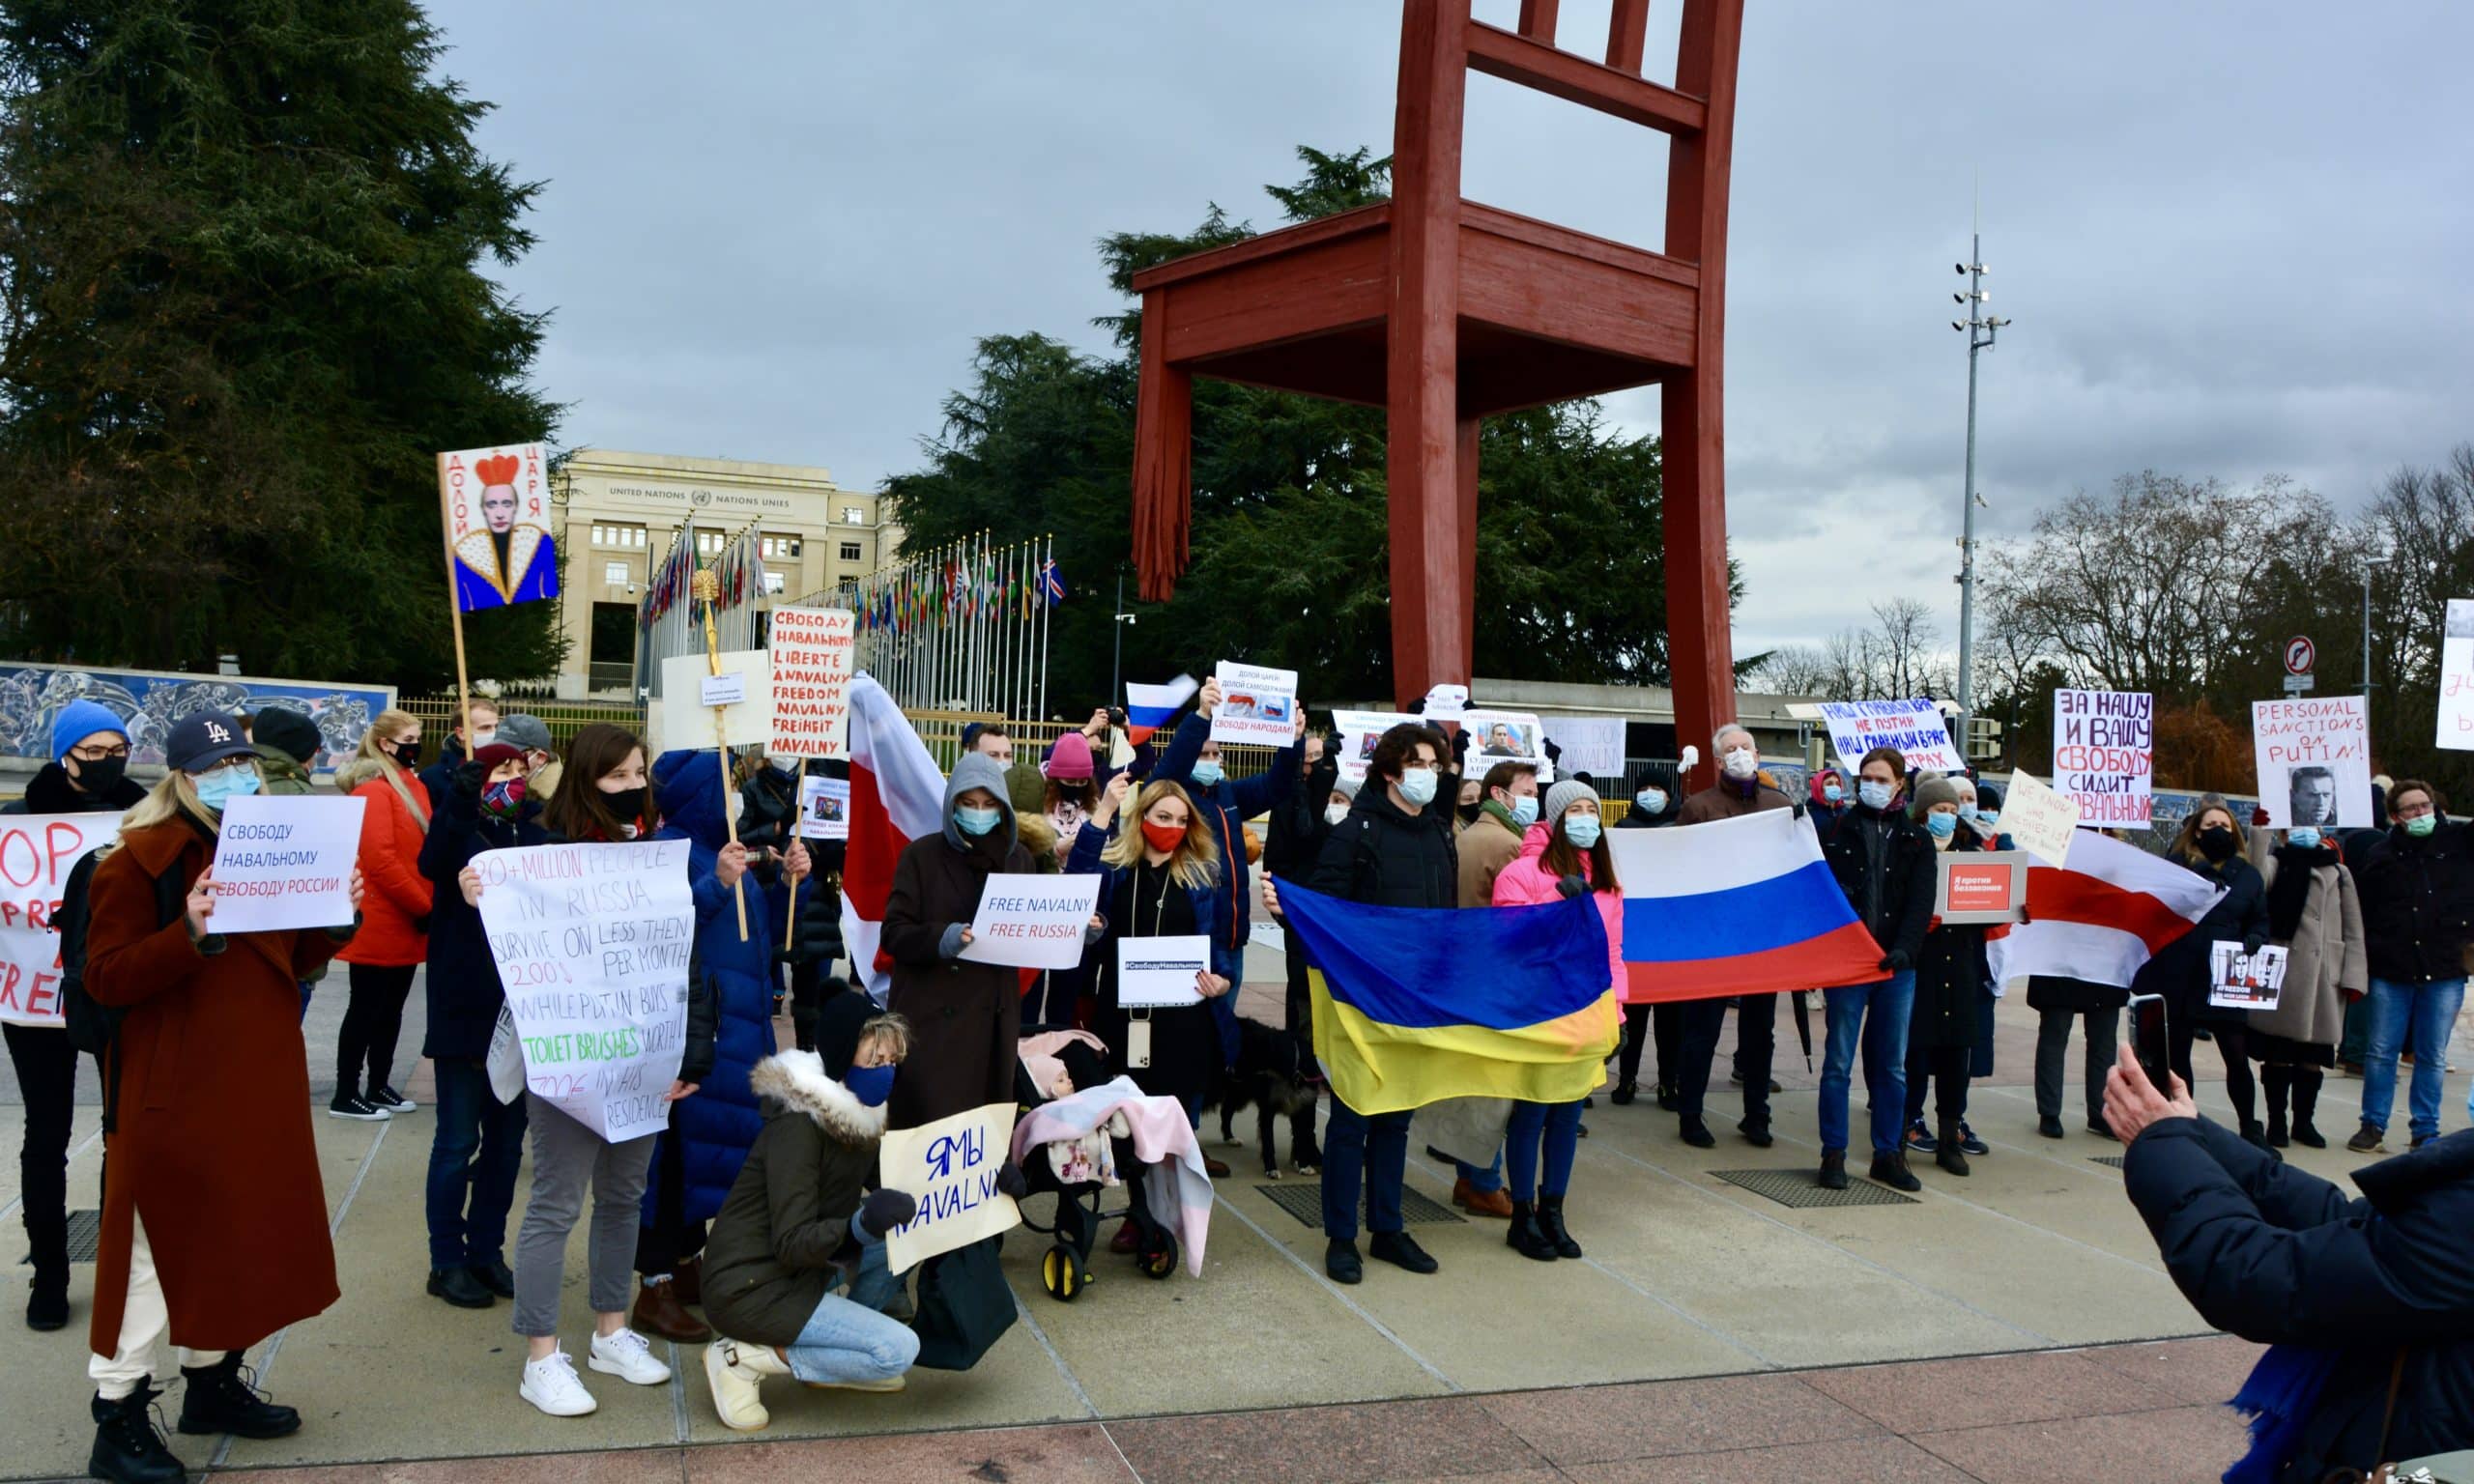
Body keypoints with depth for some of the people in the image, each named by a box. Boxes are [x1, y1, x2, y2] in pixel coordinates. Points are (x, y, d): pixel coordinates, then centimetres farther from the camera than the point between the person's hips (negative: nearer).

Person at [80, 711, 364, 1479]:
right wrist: (189, 934, -31)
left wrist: (335, 917, -2)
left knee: (237, 1232, 16)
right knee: (157, 1242, -2)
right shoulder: (138, 860, -11)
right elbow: (105, 977, -17)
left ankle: (213, 1380, 31)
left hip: (258, 1083, 7)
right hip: (172, 1090, -7)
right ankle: (119, 1416, 9)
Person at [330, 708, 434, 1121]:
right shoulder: (373, 790, -14)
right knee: (365, 1009, -1)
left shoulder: (413, 786, 12)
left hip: (406, 923, 8)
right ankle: (346, 1096, 7)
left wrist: (425, 908, 3)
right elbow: (380, 860, -22)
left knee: (391, 1008, 15)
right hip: (378, 924, -8)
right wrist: (423, 908, -17)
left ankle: (379, 1086, 25)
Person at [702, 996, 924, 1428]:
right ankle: (743, 1359, -8)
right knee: (899, 1348, -18)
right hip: (750, 1289, -9)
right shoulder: (798, 1126, -22)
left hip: (806, 1268, 9)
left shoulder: (858, 1116, 3)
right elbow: (792, 1244, -25)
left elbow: (894, 1184, 14)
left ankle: (833, 1353, 6)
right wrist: (863, 1224, -43)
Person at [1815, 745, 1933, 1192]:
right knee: (1839, 1062, 1)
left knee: (1893, 1065, 8)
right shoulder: (1838, 830, 3)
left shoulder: (1915, 840, 8)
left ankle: (1888, 1154, 17)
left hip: (1897, 964, 2)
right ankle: (1834, 1153, 9)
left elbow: (1921, 901, -2)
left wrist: (1904, 948, -17)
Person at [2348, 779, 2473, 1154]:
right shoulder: (2380, 855, 2)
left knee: (2433, 1056, 8)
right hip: (2390, 972, 0)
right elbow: (2357, 910, 5)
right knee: (2379, 1052, 5)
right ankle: (2373, 1125, 16)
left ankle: (2426, 1130, 18)